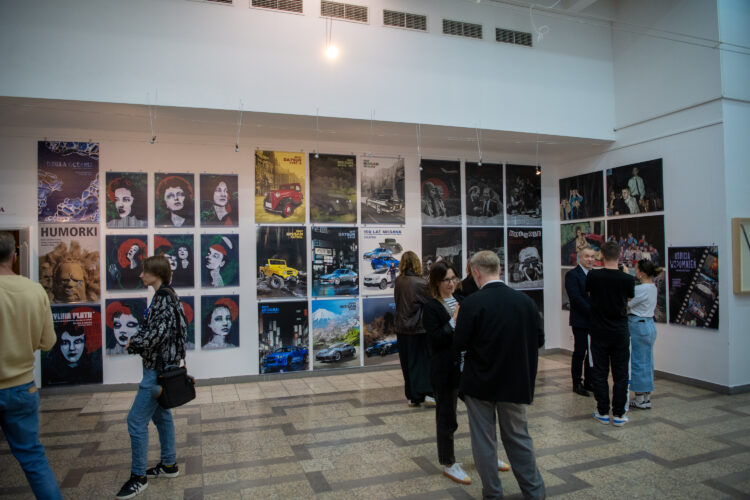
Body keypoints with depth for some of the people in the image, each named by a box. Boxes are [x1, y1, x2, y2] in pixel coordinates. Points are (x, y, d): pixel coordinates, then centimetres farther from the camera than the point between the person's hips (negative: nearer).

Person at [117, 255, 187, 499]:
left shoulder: (164, 298, -19)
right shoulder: (165, 296, 10)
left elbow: (158, 333, -26)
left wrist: (134, 344, -9)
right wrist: (135, 342, -1)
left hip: (158, 368, -10)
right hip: (160, 366, 10)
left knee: (136, 420, -4)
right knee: (160, 414, 19)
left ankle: (138, 477, 8)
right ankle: (169, 464, 31)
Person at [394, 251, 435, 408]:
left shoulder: (398, 281, 0)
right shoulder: (419, 283, -16)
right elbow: (432, 301, -9)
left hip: (402, 329, 5)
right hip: (418, 329, -5)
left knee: (408, 364, 11)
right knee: (424, 362, 6)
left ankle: (412, 397, 16)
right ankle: (428, 394, 2)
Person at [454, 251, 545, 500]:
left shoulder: (472, 303, -18)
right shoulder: (525, 301, -5)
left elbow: (459, 343, -15)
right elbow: (539, 340, 3)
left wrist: (457, 325, 4)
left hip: (480, 383, -4)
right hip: (515, 382, 4)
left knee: (484, 440, 11)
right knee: (518, 437, 20)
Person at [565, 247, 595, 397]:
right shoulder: (572, 275, -7)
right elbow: (576, 298, -15)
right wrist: (592, 311, -18)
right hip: (580, 321, -6)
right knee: (579, 353, 0)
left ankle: (589, 382, 21)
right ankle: (577, 384, 10)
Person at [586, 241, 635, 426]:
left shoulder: (593, 276, -10)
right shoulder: (627, 279, -9)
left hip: (599, 332, 0)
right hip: (620, 332, 0)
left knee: (600, 373, 8)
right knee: (620, 374, 9)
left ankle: (603, 412, 15)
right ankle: (619, 414, 14)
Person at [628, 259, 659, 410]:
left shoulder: (641, 289, -19)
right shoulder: (652, 287, 9)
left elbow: (626, 305, -12)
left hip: (638, 326, -9)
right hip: (649, 324, 9)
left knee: (637, 363, 0)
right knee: (647, 362, 14)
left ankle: (640, 400, 9)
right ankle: (647, 398, 22)